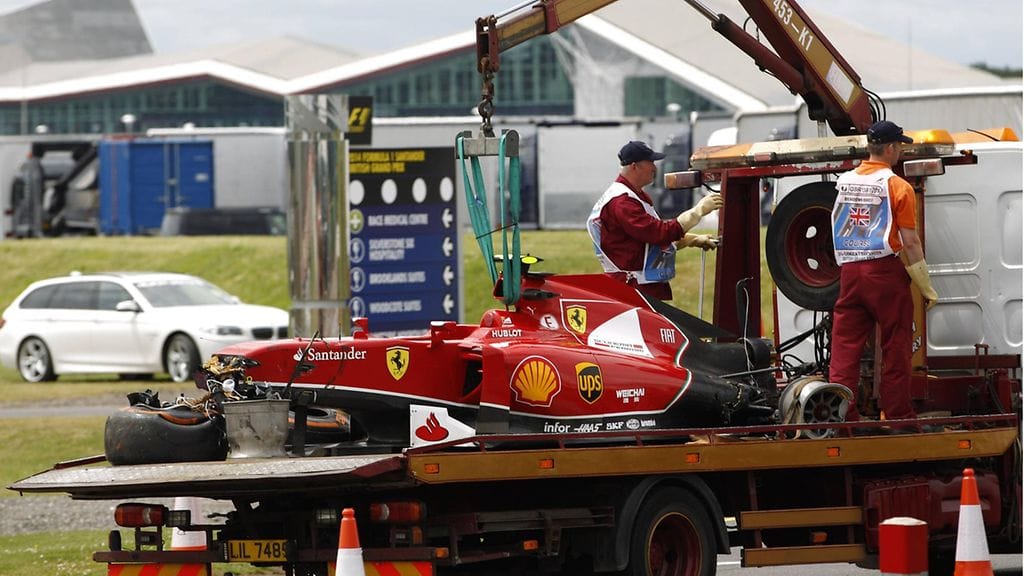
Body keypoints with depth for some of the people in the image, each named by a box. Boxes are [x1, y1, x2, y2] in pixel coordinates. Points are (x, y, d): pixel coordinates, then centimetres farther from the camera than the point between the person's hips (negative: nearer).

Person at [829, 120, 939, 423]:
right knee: (896, 347, 5)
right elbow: (910, 242, -8)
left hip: (849, 271, 5)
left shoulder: (844, 182, 8)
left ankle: (842, 417, -3)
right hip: (884, 270, -4)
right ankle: (898, 415, 7)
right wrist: (927, 288, -4)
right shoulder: (898, 186, -7)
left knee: (845, 346, 3)